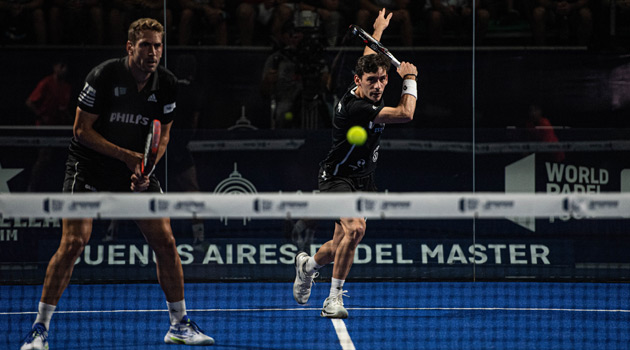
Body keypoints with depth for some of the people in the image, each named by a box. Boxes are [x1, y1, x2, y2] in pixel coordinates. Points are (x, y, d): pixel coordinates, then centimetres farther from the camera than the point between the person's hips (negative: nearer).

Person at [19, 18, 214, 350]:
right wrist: (127, 156, -22)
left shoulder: (166, 83, -4)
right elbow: (82, 129, -15)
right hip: (88, 168, -4)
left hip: (136, 170, 5)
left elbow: (163, 133, 8)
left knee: (165, 241, -2)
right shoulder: (104, 76, -19)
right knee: (73, 242, -16)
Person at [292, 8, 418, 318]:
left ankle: (308, 265, 45)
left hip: (362, 180, 9)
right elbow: (405, 114, -33)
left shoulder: (370, 93, -3)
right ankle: (334, 298, -20)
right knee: (355, 229, -30)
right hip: (336, 176, -9)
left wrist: (378, 31, 37)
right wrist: (409, 78, -19)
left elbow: (367, 57, 21)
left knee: (340, 246, 12)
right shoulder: (356, 107, -29)